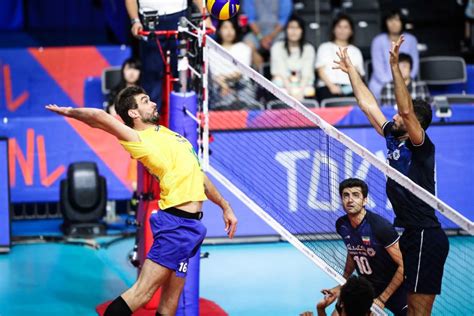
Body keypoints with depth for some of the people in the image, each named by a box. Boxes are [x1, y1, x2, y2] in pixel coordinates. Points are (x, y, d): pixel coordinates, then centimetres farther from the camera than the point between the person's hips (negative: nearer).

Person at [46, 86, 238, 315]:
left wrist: (225, 207, 29)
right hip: (176, 224, -8)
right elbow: (101, 118, -21)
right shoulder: (142, 140, -7)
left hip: (190, 225, 8)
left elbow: (199, 176, 27)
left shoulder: (167, 134, 20)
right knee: (142, 292, -15)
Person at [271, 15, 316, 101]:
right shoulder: (277, 47, 2)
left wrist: (300, 91, -21)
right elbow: (280, 73, -6)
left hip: (303, 85, 1)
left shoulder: (308, 49, 7)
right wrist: (290, 91, -20)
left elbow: (307, 74, -4)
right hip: (283, 86, -1)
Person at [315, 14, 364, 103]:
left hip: (349, 90, 2)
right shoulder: (325, 47, 21)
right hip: (328, 88, -2)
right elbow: (321, 70, 7)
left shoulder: (355, 51, 28)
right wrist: (331, 86, -11)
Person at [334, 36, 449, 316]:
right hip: (412, 235, 9)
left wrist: (395, 66, -28)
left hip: (426, 237, -9)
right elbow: (368, 105, 20)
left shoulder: (421, 145, -10)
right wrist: (351, 70, 25)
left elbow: (407, 110, -27)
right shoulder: (394, 138, 11)